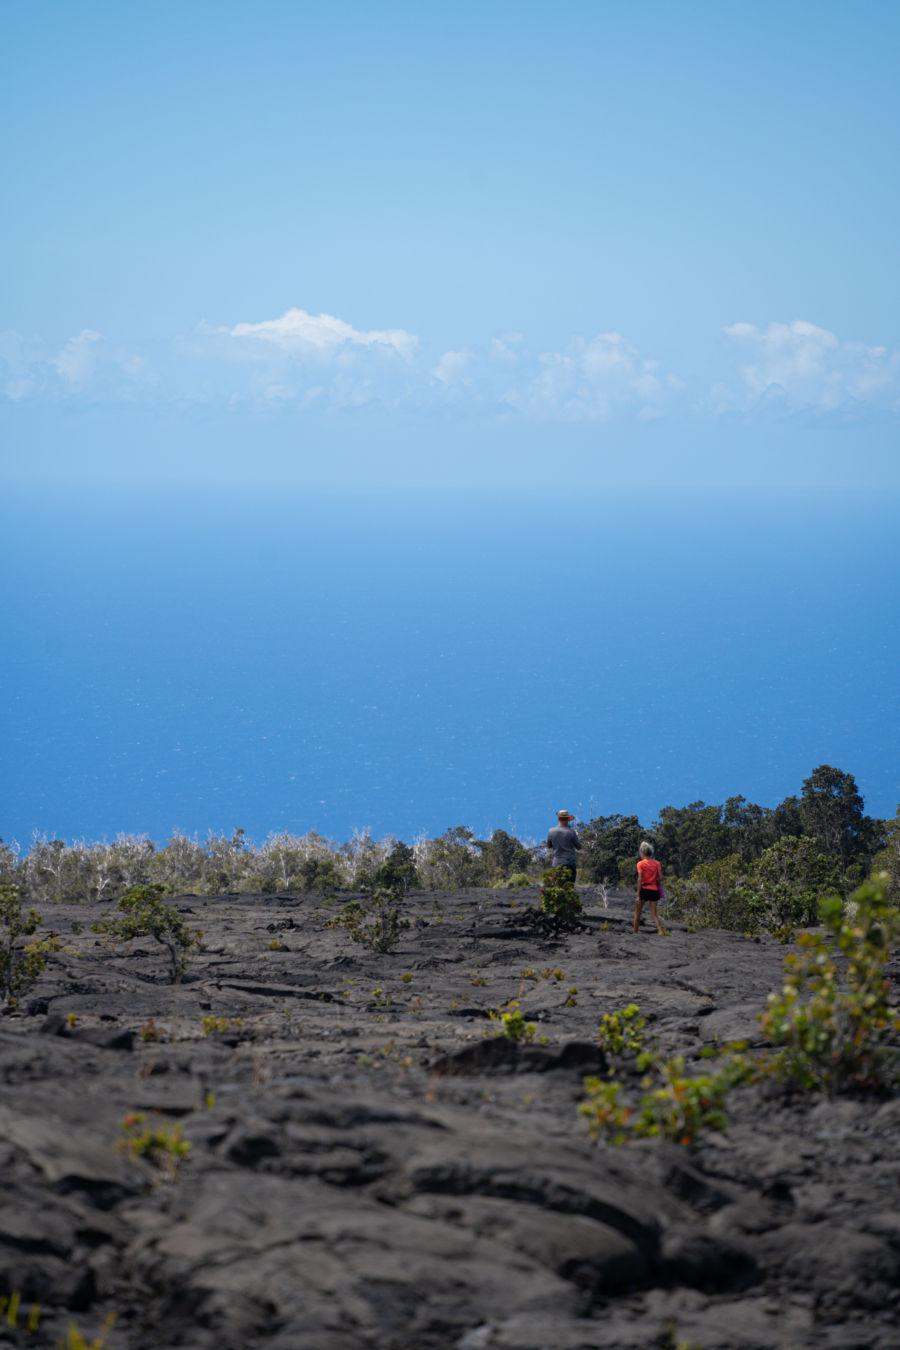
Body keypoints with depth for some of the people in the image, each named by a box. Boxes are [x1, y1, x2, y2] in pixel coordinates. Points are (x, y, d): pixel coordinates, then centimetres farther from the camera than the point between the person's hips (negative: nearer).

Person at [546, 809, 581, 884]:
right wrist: (576, 836, 17)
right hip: (570, 863, -3)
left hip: (557, 863, 3)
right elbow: (579, 846, 0)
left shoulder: (552, 832, 0)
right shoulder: (570, 832, -10)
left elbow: (549, 846, 14)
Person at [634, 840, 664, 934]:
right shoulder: (656, 863, 3)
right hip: (654, 890, 3)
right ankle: (660, 930, -13)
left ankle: (635, 933, 16)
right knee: (654, 913, 6)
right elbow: (661, 877, -2)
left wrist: (638, 894, -14)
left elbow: (640, 879, -13)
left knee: (637, 913, 12)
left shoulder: (641, 864, -7)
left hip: (644, 889, -3)